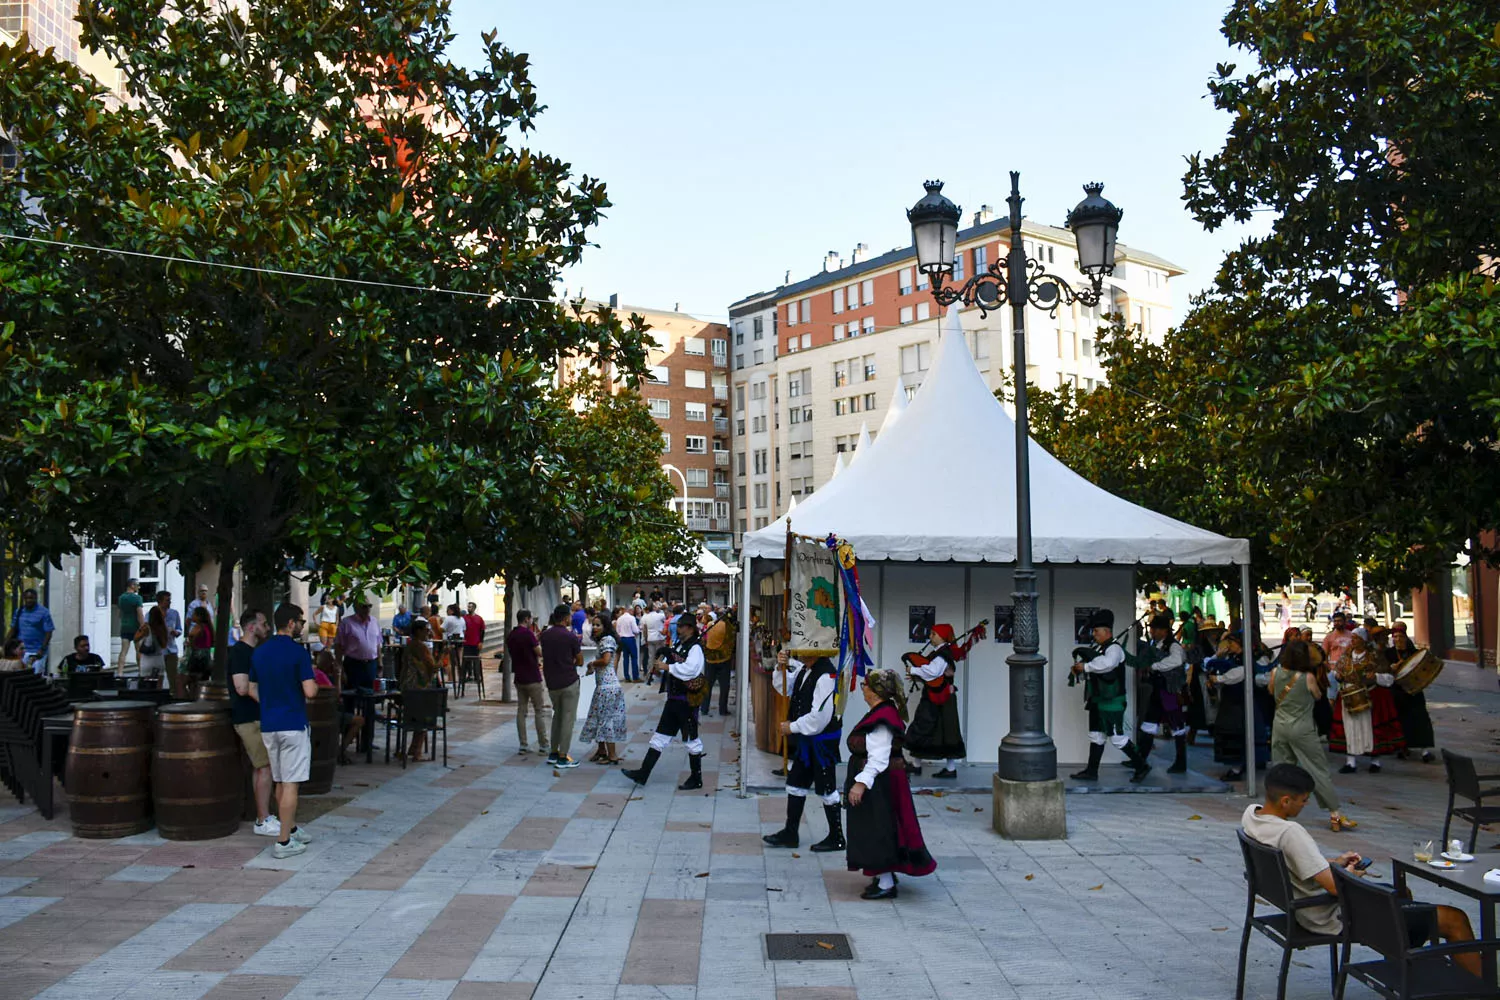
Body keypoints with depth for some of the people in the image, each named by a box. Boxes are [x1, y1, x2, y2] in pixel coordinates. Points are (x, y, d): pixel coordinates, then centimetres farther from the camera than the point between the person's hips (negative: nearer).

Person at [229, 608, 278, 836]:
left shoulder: (252, 651, 14)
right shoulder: (240, 652, -16)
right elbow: (242, 687, -25)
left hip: (257, 716, 10)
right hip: (249, 719, -10)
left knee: (260, 767, 12)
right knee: (266, 766, -7)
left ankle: (263, 816, 18)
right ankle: (263, 821, -2)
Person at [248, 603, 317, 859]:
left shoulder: (259, 652, 8)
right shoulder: (298, 652, -13)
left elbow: (252, 690, 13)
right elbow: (310, 691, -19)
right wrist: (314, 684, 2)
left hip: (268, 725, 7)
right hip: (293, 725, -7)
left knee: (280, 782, 17)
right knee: (290, 784, -3)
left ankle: (292, 829, 30)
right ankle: (284, 842, -2)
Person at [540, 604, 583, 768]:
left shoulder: (545, 635, 3)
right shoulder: (571, 637, -12)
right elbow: (580, 662, -6)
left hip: (551, 682, 6)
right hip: (569, 682, -6)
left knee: (557, 716, 20)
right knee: (568, 719, 0)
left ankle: (553, 753, 21)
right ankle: (562, 758, 1)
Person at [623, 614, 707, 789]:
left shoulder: (695, 648, -15)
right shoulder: (677, 646, 13)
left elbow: (690, 669, -32)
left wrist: (668, 667, -23)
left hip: (687, 701, -9)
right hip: (673, 699, 9)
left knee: (691, 739, 2)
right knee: (660, 735, 9)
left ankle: (696, 779, 14)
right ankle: (643, 773, 12)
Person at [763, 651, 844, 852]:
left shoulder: (826, 675, -25)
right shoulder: (804, 669, 3)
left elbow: (820, 716, -27)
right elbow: (784, 688, 17)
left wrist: (792, 727, -15)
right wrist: (782, 668, -3)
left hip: (823, 740, -9)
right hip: (805, 739, 9)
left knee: (826, 788, 5)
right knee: (795, 783, 16)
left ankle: (836, 838, 21)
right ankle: (790, 834, 29)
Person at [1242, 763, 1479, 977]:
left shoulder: (1251, 813, -3)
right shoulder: (1290, 832, -31)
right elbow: (1335, 887, -29)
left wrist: (1335, 862, 8)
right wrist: (1350, 874, -7)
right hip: (1338, 918, -10)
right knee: (1454, 920, -3)